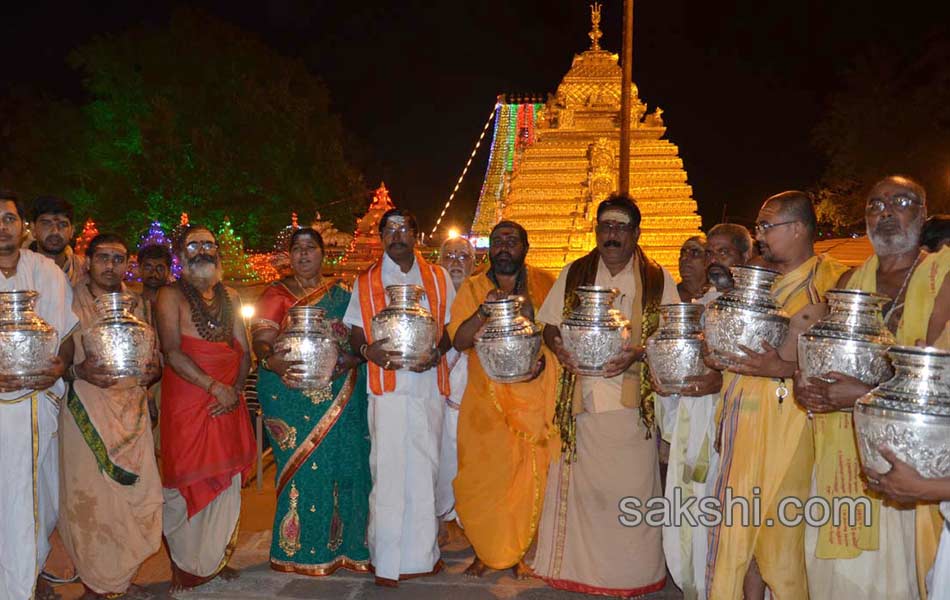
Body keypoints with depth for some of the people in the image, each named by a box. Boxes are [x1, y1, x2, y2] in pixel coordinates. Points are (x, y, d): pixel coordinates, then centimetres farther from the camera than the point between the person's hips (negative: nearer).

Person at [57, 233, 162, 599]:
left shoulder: (139, 305, 10)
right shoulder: (70, 303, -2)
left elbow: (156, 359, 15)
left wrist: (152, 372, -6)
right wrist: (79, 371, -21)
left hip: (131, 414, 4)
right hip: (87, 416, -3)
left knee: (139, 498, 4)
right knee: (88, 501, 0)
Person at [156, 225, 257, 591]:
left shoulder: (230, 297, 12)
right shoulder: (172, 295, -3)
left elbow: (243, 351, 10)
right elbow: (172, 352, -13)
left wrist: (236, 389, -6)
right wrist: (215, 387, -17)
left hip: (229, 401, 5)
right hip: (186, 402, -5)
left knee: (225, 481, 10)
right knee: (187, 483, 0)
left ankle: (216, 559, 25)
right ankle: (184, 566, 15)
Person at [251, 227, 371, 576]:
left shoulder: (340, 293, 14)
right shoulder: (277, 294, 7)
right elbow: (261, 339, -4)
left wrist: (352, 357, -12)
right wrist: (270, 360, -26)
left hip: (340, 397, 3)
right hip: (293, 396, -2)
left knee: (343, 464, 1)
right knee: (302, 466, -4)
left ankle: (343, 542, 16)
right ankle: (301, 549, 11)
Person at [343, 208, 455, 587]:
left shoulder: (437, 278, 13)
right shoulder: (365, 282, 10)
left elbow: (450, 326, 13)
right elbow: (355, 333, 9)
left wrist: (437, 352, -7)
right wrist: (369, 350, -13)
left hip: (429, 382, 2)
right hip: (387, 386, -2)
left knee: (426, 466, 5)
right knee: (389, 468, -4)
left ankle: (422, 551, 19)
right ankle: (387, 559, 4)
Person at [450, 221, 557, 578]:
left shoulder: (544, 284, 4)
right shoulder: (472, 288, 5)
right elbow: (459, 341, -4)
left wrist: (544, 357, -13)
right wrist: (484, 310, -19)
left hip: (533, 398, 0)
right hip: (485, 398, 0)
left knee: (528, 479, 4)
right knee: (482, 477, 2)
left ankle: (517, 552, 23)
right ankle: (484, 551, 22)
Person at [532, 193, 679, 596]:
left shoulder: (658, 279, 6)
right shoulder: (573, 275, 11)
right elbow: (548, 325, 15)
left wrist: (637, 354, -15)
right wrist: (559, 348, -7)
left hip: (633, 400, -1)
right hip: (581, 397, 1)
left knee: (630, 487, 1)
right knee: (582, 485, 3)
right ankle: (580, 567, 18)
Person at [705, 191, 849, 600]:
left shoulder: (832, 280, -5)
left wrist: (785, 367, -24)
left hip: (790, 423, -6)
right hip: (745, 420, 7)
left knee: (780, 524, -1)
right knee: (744, 526, 10)